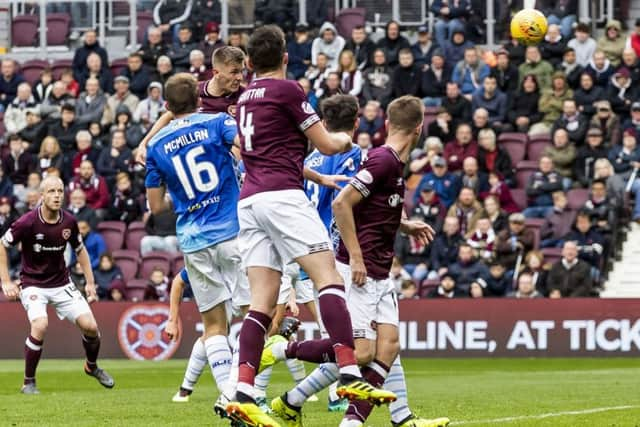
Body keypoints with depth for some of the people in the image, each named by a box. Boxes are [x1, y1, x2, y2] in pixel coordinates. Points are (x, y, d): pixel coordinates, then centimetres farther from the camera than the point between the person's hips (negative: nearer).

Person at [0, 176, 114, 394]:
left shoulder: (69, 222, -5)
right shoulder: (28, 222, -18)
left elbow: (80, 250, 13)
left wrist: (90, 282, 8)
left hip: (62, 284, 4)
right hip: (32, 284, -4)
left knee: (90, 325, -7)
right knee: (40, 325, -29)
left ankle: (92, 367, 26)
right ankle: (28, 382, -11)